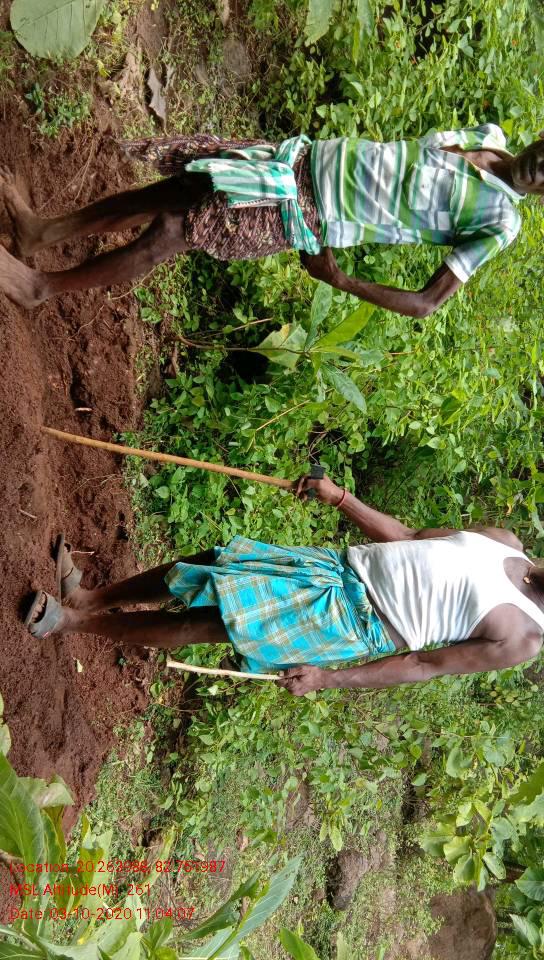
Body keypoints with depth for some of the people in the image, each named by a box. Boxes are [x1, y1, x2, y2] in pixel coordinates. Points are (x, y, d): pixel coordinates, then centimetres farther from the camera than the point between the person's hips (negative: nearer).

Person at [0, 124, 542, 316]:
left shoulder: (500, 225, -9)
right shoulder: (490, 138, 7)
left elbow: (426, 304, -12)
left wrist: (339, 281, -11)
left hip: (305, 216, -5)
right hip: (311, 161, 5)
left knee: (168, 233, -9)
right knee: (169, 193, 4)